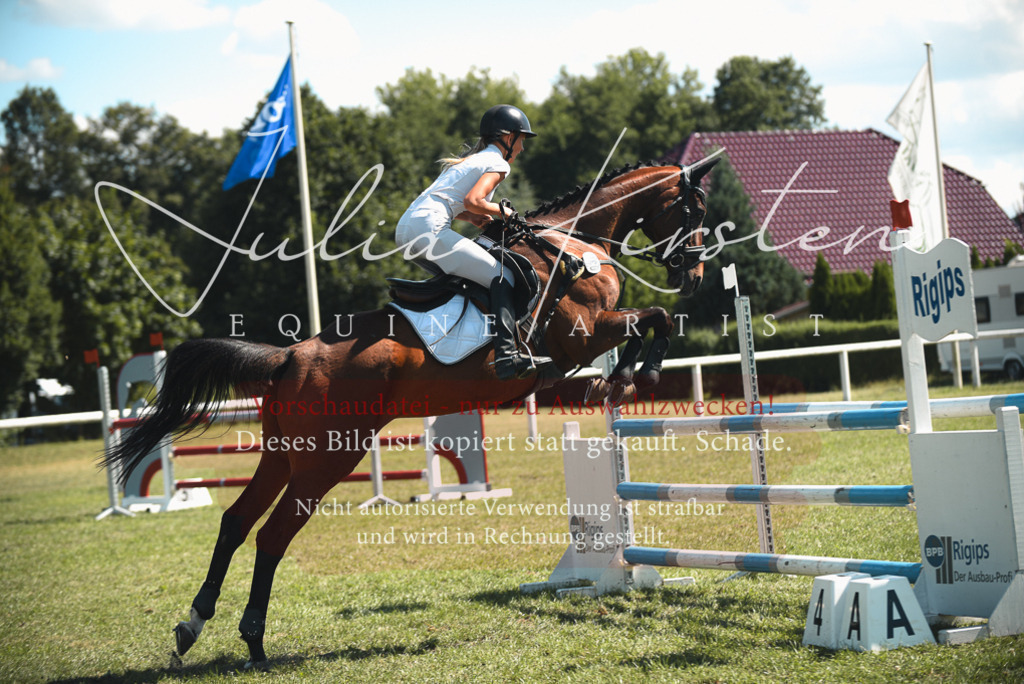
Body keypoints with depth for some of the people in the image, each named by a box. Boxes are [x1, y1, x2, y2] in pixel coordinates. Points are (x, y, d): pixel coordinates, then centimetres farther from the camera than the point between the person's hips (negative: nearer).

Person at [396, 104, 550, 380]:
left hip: (405, 229, 9)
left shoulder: (470, 159, 29)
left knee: (460, 277, 28)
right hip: (430, 229, -9)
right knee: (502, 277, -9)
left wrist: (471, 216, 14)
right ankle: (506, 355, -23)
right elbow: (472, 201, -14)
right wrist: (502, 210, 2)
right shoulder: (497, 163, 2)